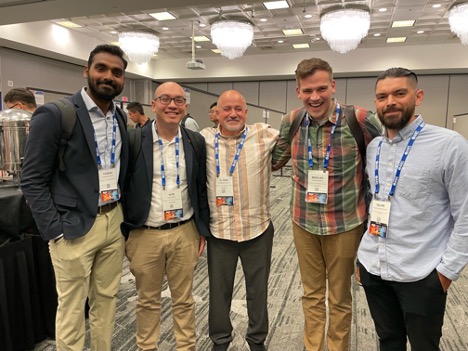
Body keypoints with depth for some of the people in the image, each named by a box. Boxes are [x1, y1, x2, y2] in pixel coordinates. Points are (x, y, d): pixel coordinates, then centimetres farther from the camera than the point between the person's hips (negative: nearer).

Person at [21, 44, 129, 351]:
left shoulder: (121, 118, 8)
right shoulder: (54, 114, -10)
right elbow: (33, 180, -10)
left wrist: (127, 218, 9)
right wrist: (56, 231, -14)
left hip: (115, 222, 6)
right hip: (74, 228, -5)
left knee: (106, 299, 17)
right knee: (72, 308, 9)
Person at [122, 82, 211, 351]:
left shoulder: (196, 142, 1)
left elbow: (202, 189, 7)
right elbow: (122, 187, -1)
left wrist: (203, 230, 6)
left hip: (185, 233, 2)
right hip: (145, 235, -1)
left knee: (184, 299, 16)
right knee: (148, 300, 17)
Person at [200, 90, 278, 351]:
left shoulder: (264, 134, -4)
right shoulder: (205, 139, -2)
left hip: (258, 229, 0)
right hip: (219, 231, 1)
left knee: (258, 289, 17)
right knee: (219, 289, 17)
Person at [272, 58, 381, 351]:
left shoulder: (360, 120, -15)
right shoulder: (292, 122, -4)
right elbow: (274, 160, 14)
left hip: (345, 224, -3)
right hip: (304, 222, 3)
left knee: (339, 297, 16)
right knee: (311, 293, 19)